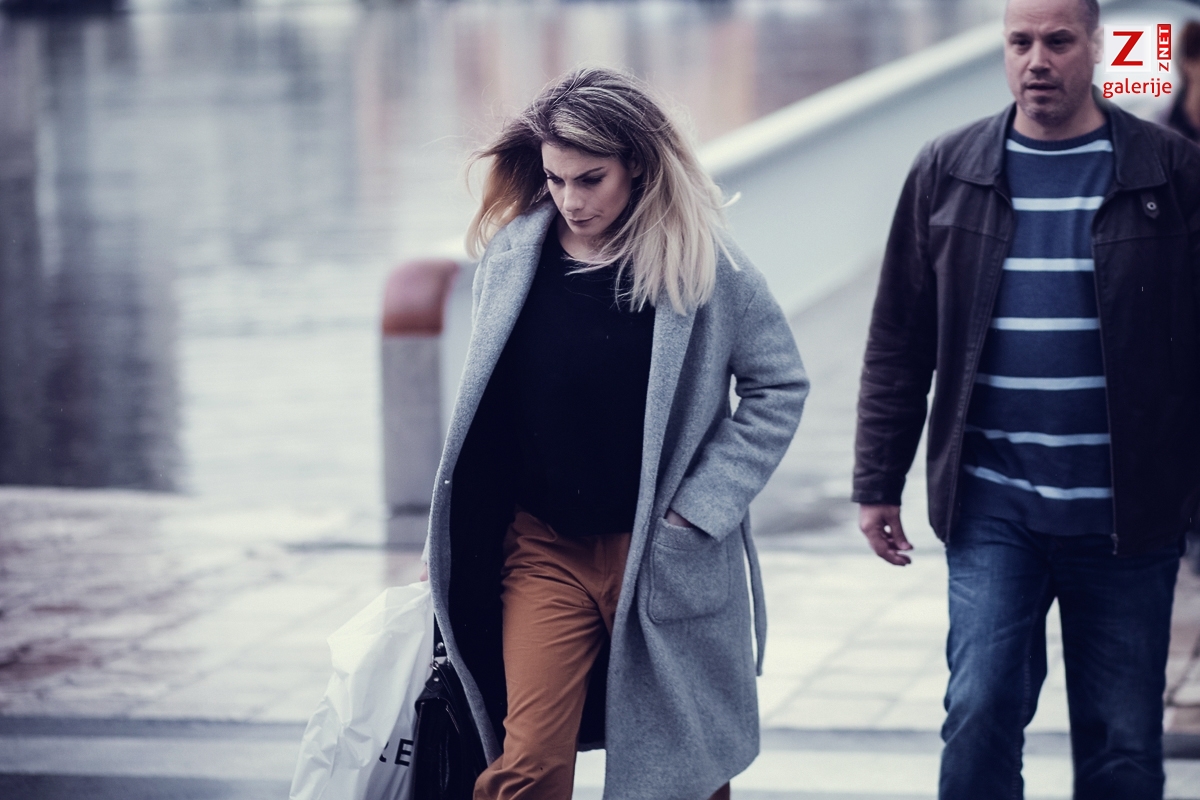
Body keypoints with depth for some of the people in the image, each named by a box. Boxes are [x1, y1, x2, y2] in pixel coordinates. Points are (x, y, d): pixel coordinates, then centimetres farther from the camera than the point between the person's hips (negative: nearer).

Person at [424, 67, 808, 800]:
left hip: (662, 554, -2)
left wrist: (699, 505, -8)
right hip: (543, 547, 2)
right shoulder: (512, 255, 1)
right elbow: (482, 403, 11)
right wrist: (451, 553, 12)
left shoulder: (704, 264, -8)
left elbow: (780, 386, -2)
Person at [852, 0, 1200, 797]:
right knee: (980, 715, -7)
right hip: (993, 506, 1)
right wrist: (879, 483, 5)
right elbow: (900, 340, 8)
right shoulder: (947, 172, 5)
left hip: (1125, 513, -1)